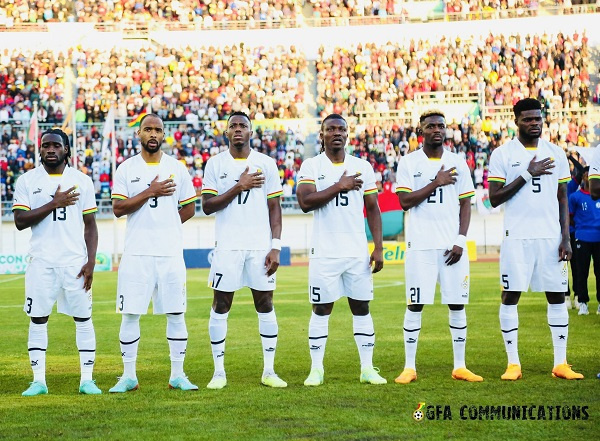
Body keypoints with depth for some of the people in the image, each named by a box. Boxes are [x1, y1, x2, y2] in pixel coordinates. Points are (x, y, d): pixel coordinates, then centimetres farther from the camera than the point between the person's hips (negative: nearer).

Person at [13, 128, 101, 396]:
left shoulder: (82, 181, 6)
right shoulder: (27, 181, 4)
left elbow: (90, 225, 6)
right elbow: (20, 221, -6)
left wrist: (90, 262, -4)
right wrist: (54, 204, -14)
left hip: (75, 261, 0)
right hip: (41, 262, 0)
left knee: (83, 318, 0)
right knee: (38, 319, 2)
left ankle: (87, 380, 6)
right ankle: (38, 381, 8)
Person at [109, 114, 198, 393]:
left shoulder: (176, 168, 7)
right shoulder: (126, 168, 4)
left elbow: (189, 209, 11)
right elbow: (118, 208, -5)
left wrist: (165, 225, 3)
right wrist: (150, 193, -12)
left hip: (170, 252, 1)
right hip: (136, 254, -1)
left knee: (176, 314, 2)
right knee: (130, 315, 0)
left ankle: (177, 375, 11)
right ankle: (129, 376, 10)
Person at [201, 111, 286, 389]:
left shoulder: (266, 164, 5)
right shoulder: (215, 164, 3)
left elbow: (274, 208, 5)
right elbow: (207, 206, -3)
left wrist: (276, 247, -3)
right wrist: (238, 187, -13)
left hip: (261, 246, 1)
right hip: (228, 246, -1)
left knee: (265, 306, 3)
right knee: (220, 307, 0)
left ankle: (269, 371, 11)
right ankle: (219, 372, 9)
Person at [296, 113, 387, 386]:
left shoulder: (362, 167, 7)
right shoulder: (311, 166, 0)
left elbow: (373, 209, 9)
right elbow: (305, 202, -15)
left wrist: (378, 248, 1)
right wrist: (338, 186, -17)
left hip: (358, 251, 3)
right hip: (324, 252, -2)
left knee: (361, 307, 5)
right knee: (321, 309, 2)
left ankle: (367, 368, 11)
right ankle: (316, 369, 10)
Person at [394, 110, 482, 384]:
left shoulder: (458, 163, 8)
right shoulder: (409, 163, 2)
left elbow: (465, 205, 7)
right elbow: (405, 202, -8)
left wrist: (460, 241, -3)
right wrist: (436, 183, -13)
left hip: (452, 245, 2)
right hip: (420, 245, -2)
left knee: (457, 304, 4)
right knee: (415, 305, -1)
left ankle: (459, 366, 12)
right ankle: (409, 367, 5)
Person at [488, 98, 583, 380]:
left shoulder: (556, 154, 9)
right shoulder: (502, 155, -1)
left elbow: (563, 199, 11)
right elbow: (494, 199, -6)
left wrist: (566, 237, 3)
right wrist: (526, 175, -14)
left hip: (551, 237, 3)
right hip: (517, 237, -3)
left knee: (557, 296, 3)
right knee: (510, 296, -2)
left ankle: (561, 363, 8)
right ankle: (513, 363, 7)